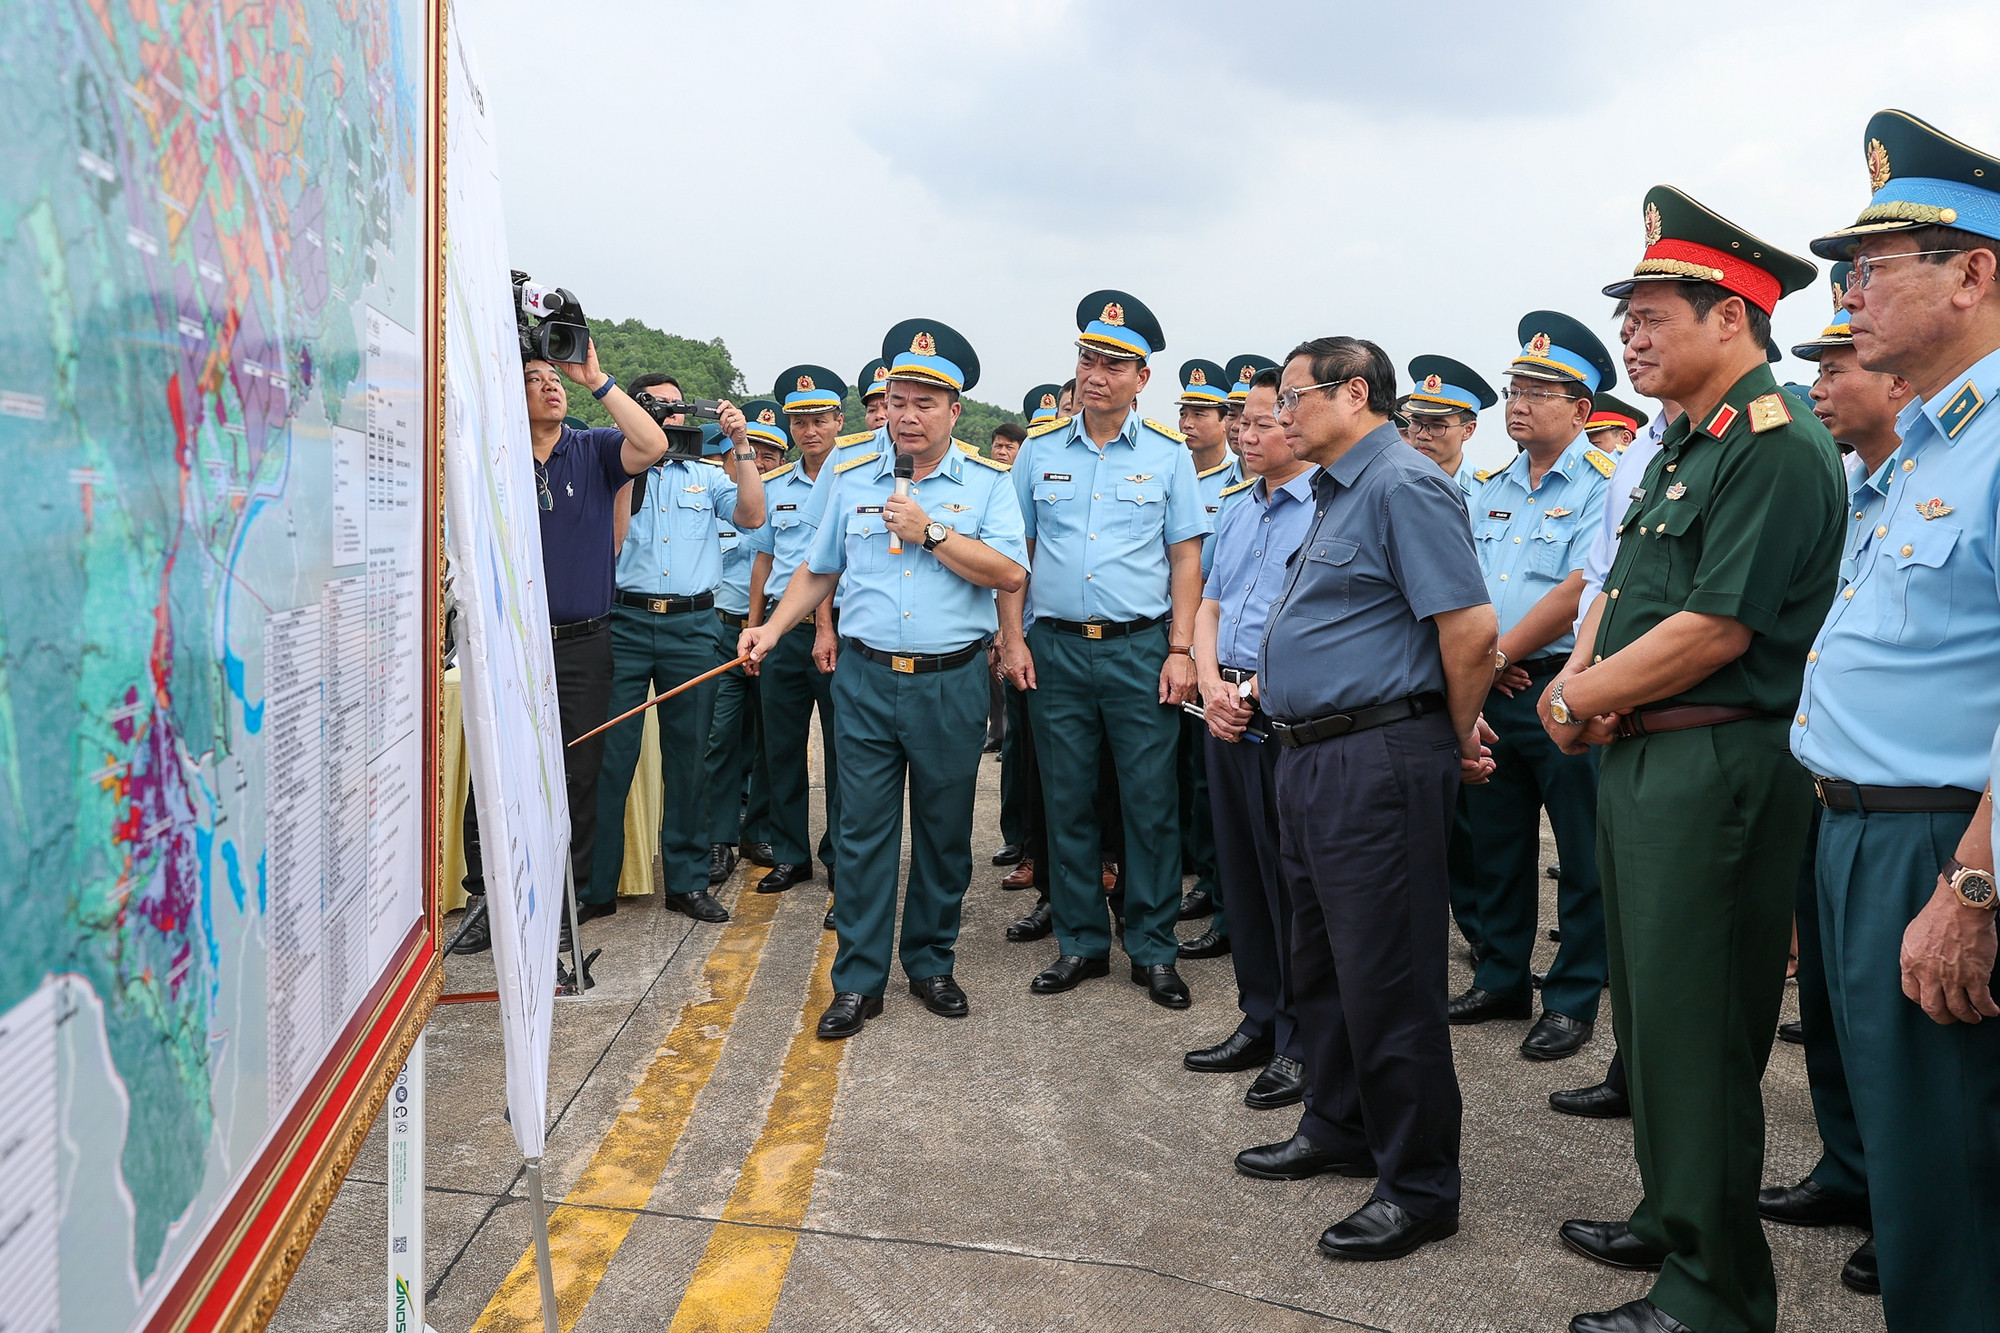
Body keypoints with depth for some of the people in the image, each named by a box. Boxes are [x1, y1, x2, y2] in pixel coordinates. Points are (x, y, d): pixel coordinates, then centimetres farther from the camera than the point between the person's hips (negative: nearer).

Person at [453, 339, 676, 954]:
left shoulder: (594, 450, 4)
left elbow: (652, 446, -13)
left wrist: (598, 381, -14)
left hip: (583, 644, 0)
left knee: (578, 776, 6)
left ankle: (567, 897, 18)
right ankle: (485, 897, 12)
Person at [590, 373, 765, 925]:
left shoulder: (707, 476, 15)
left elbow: (752, 516, -1)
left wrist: (740, 445, -5)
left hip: (693, 626, 2)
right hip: (624, 624, -2)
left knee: (689, 756, 8)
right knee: (608, 755, -4)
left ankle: (688, 881, 17)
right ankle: (594, 885, 5)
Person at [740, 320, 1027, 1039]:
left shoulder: (986, 481, 1)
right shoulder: (851, 479, 9)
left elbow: (1010, 573, -11)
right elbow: (818, 571, 17)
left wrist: (930, 532, -14)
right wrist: (772, 628, 6)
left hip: (951, 681, -1)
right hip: (866, 680, 1)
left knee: (944, 831, 9)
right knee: (863, 830, 1)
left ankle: (931, 963, 25)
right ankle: (858, 980, 10)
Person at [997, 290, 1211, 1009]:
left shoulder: (1168, 454, 3)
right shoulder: (1039, 450, 7)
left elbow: (1185, 557, 3)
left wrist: (1181, 650, -5)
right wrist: (1013, 639, 1)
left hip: (1141, 648, -2)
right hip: (1055, 648, 2)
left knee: (1150, 804, 1)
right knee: (1067, 802, 8)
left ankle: (1154, 949, 14)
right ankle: (1080, 943, 21)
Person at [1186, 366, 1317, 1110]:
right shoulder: (1236, 508, 16)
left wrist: (1257, 690, -15)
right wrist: (1212, 685, 2)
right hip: (1228, 715, 8)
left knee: (1295, 883, 0)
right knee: (1241, 874, 14)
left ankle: (1302, 1043, 11)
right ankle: (1259, 1022, 26)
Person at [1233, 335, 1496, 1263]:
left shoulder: (1404, 486, -15)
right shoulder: (1335, 494, 17)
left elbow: (1471, 628, -20)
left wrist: (1461, 742, -9)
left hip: (1378, 761, -11)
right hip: (1312, 758, 11)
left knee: (1386, 978, -3)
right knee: (1322, 964, 20)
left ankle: (1419, 1186, 10)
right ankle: (1340, 1130, 36)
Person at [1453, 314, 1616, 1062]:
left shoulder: (1602, 485, -10)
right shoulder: (1495, 490, 14)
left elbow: (1579, 593, -19)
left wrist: (1499, 654, -12)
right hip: (1491, 692, 7)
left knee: (1583, 854, 3)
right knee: (1497, 845, 15)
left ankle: (1573, 1000, 14)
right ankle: (1502, 979, 29)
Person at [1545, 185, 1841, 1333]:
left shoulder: (1777, 446, -15)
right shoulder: (1685, 443, 16)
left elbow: (1717, 629, -22)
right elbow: (1622, 589, 19)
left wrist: (1579, 700, -11)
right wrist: (1579, 682, 0)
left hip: (1716, 768, -10)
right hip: (1641, 759, 10)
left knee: (1695, 1034, -2)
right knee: (1649, 1012, 19)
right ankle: (1670, 1219, 36)